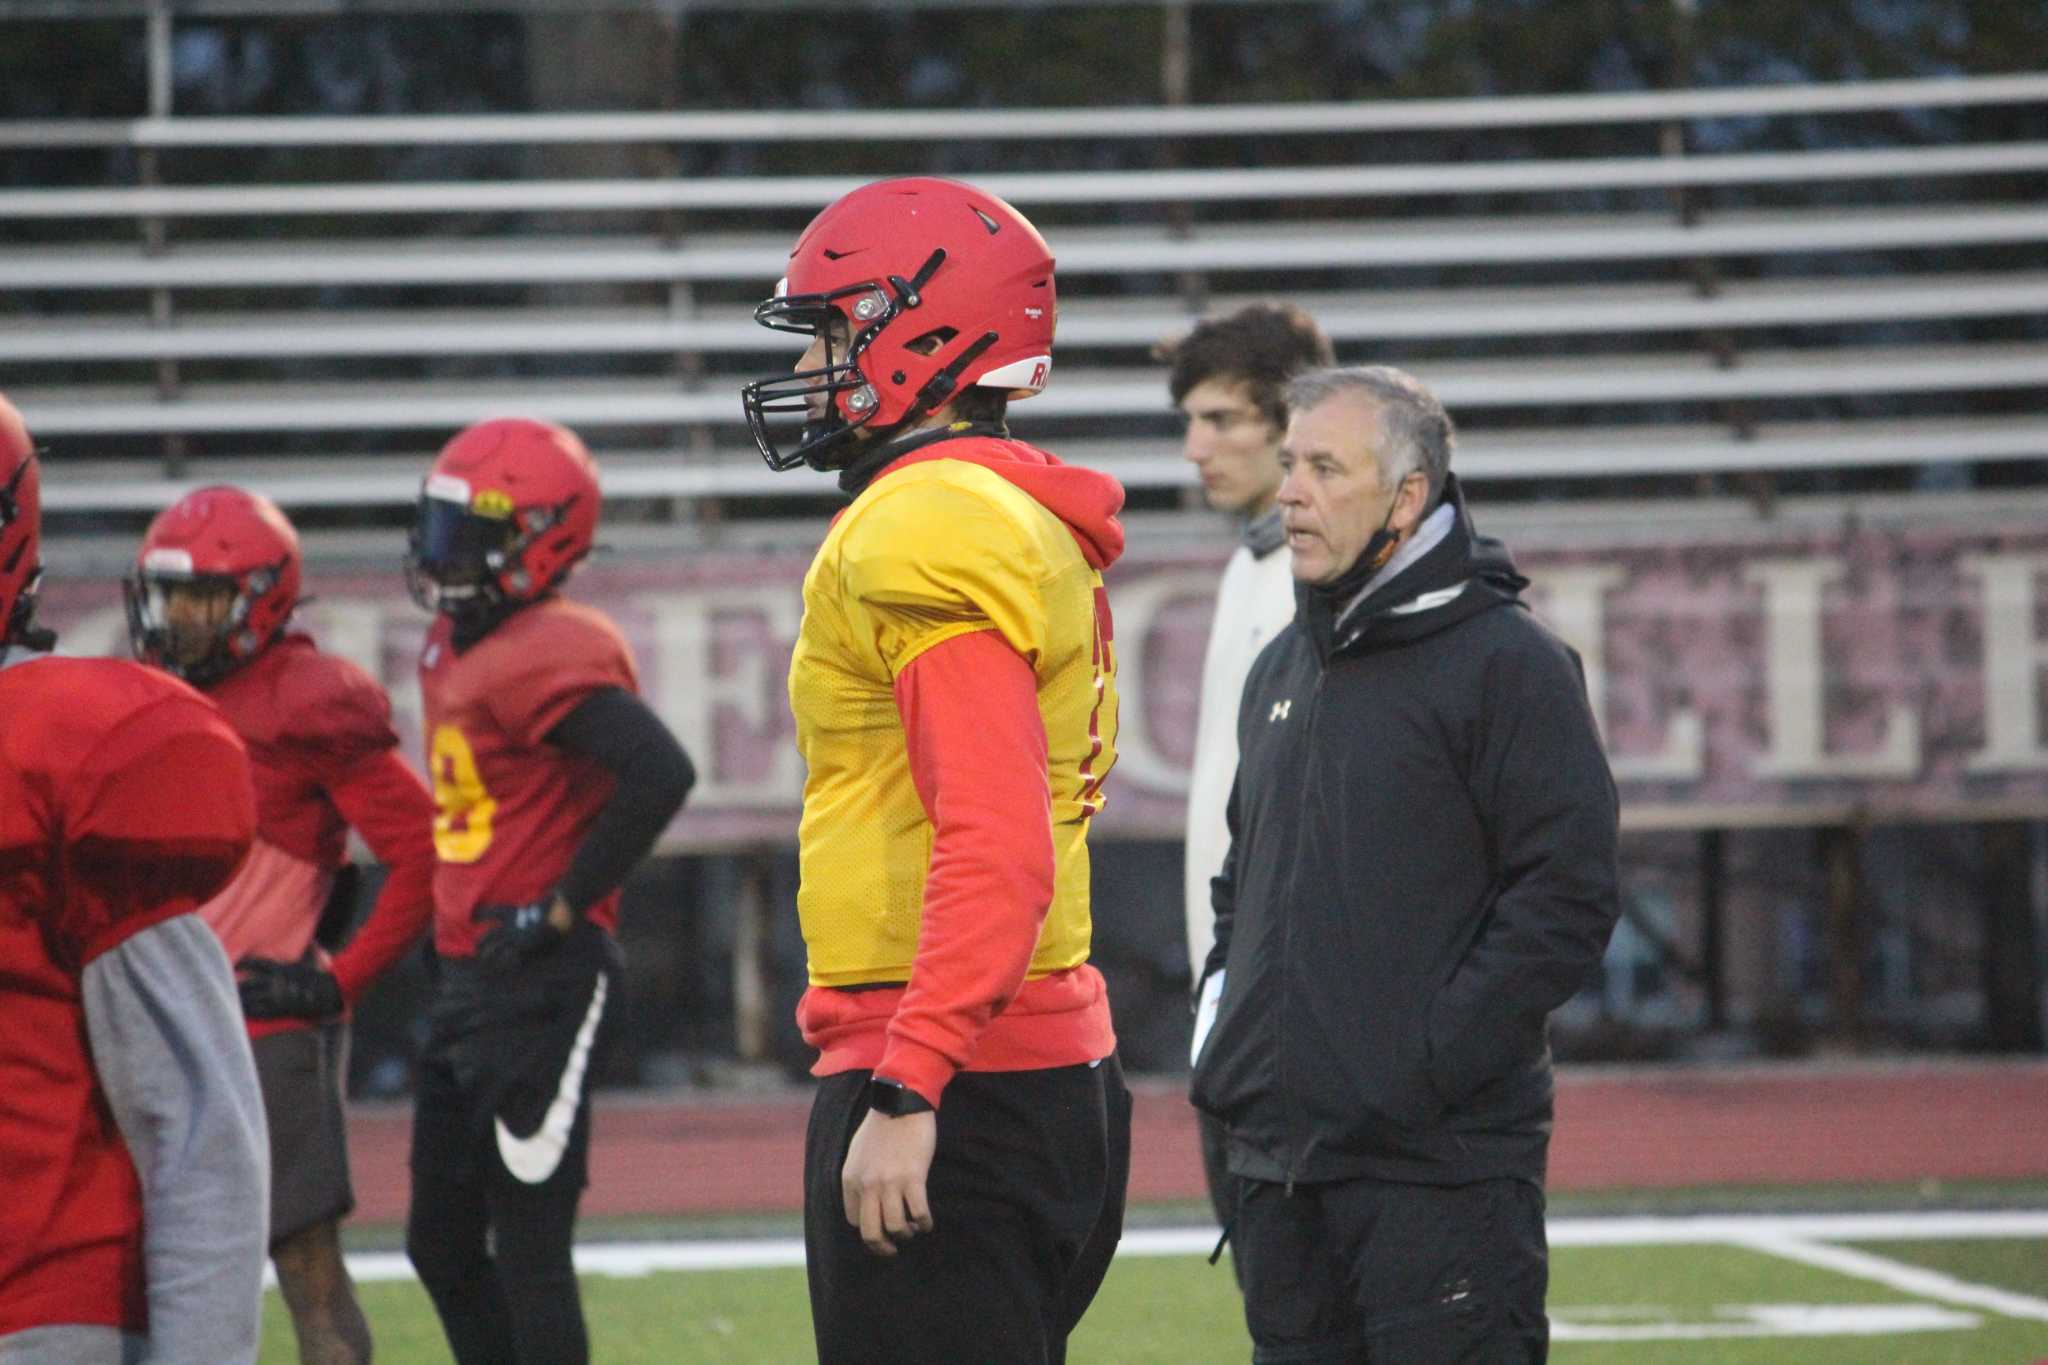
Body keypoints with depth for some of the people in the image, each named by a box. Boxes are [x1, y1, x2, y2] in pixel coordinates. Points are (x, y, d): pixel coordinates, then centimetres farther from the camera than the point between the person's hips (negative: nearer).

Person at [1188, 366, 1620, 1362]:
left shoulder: (1505, 662, -7)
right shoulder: (1281, 670, 18)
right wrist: (1222, 1006, 12)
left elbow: (1566, 898, -13)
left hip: (1441, 1162, -8)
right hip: (1278, 1152, 8)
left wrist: (1433, 1058, -16)